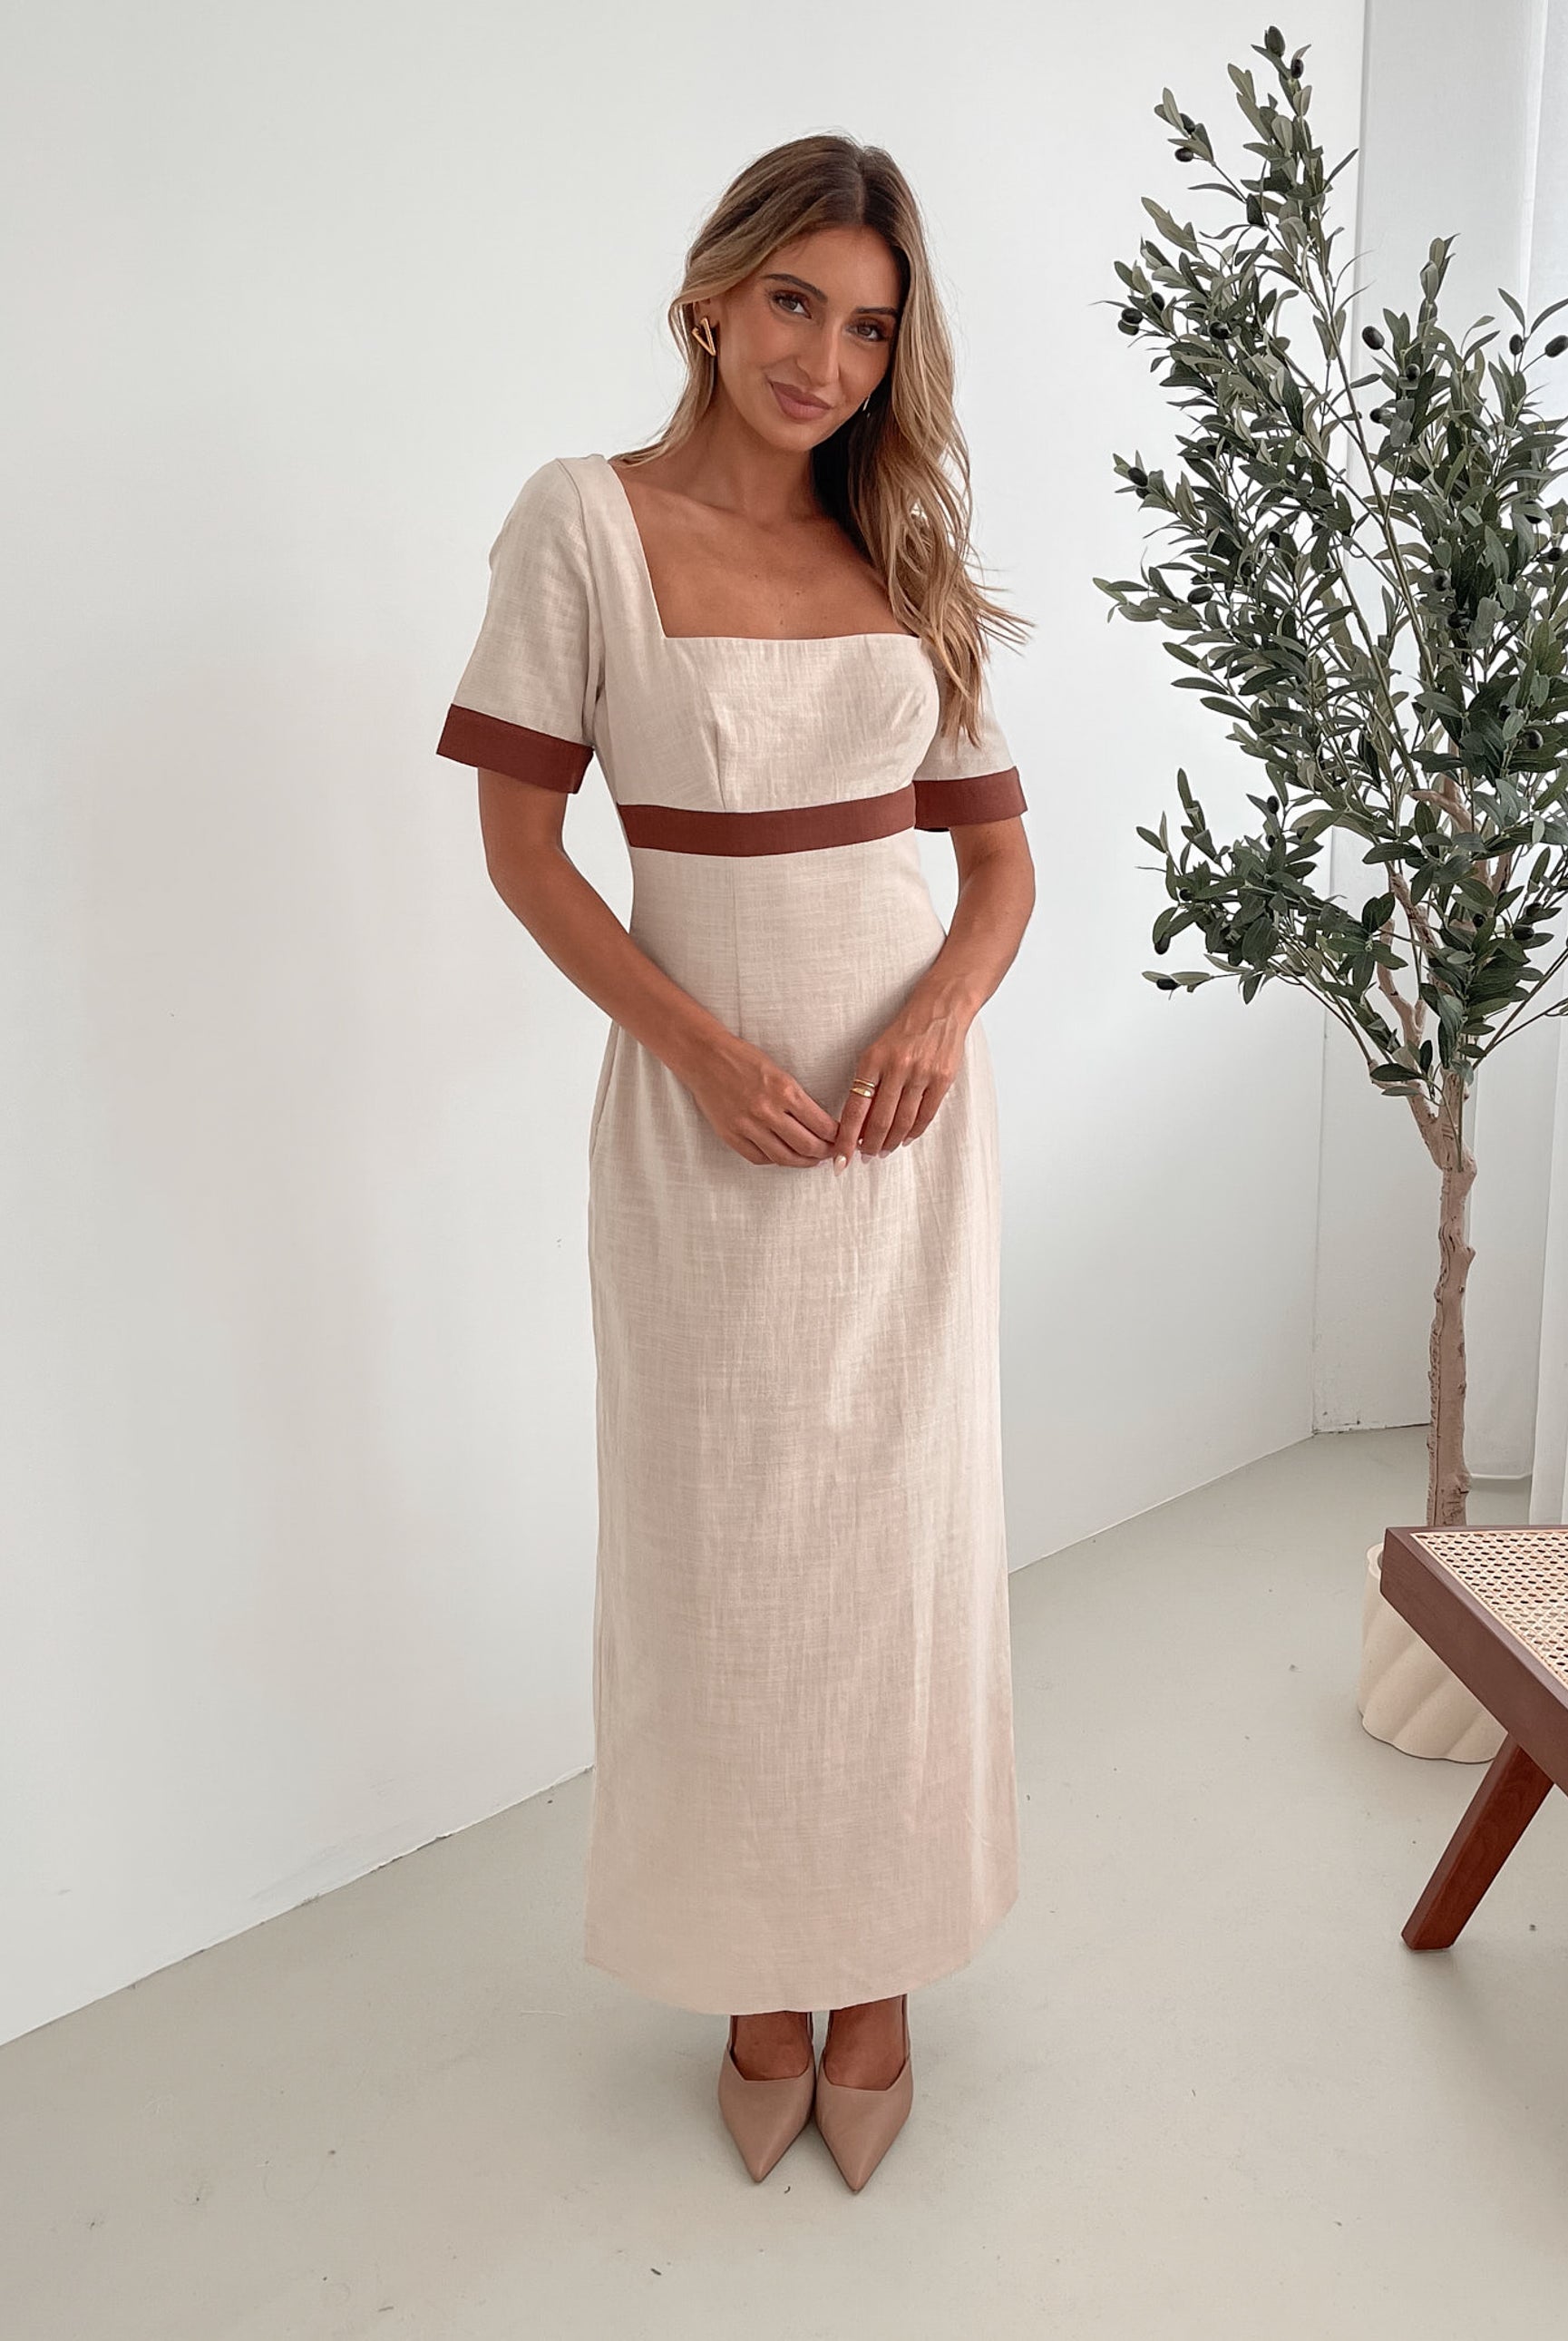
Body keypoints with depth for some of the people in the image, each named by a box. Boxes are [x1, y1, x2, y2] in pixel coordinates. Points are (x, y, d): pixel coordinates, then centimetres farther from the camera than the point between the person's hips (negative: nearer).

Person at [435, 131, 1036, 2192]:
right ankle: (758, 1974, 27)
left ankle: (880, 1974, 27)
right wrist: (700, 1046, -15)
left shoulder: (908, 557, 7)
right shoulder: (585, 521, -3)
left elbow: (1002, 856, 9)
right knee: (726, 1538, 6)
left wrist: (944, 1011, -12)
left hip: (907, 1090, 3)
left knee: (900, 1530, 8)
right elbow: (523, 845, -4)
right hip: (702, 1097, -3)